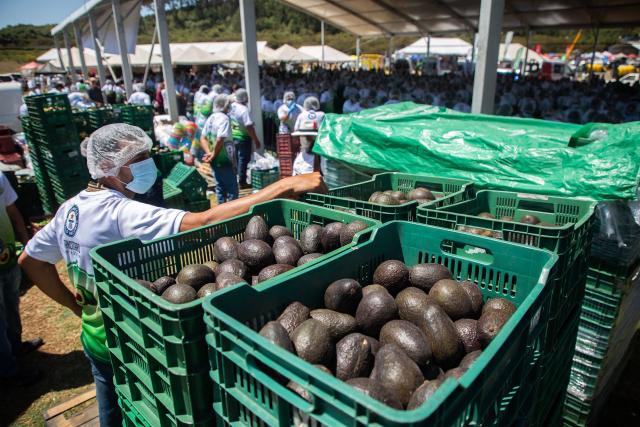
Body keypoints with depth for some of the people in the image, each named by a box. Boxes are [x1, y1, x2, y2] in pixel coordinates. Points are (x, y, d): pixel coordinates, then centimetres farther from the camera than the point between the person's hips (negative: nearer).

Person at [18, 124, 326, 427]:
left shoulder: (70, 208, -3)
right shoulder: (121, 212, -30)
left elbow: (30, 259, 10)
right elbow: (204, 222, -44)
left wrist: (76, 305, 11)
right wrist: (287, 186, -46)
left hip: (94, 338, 8)